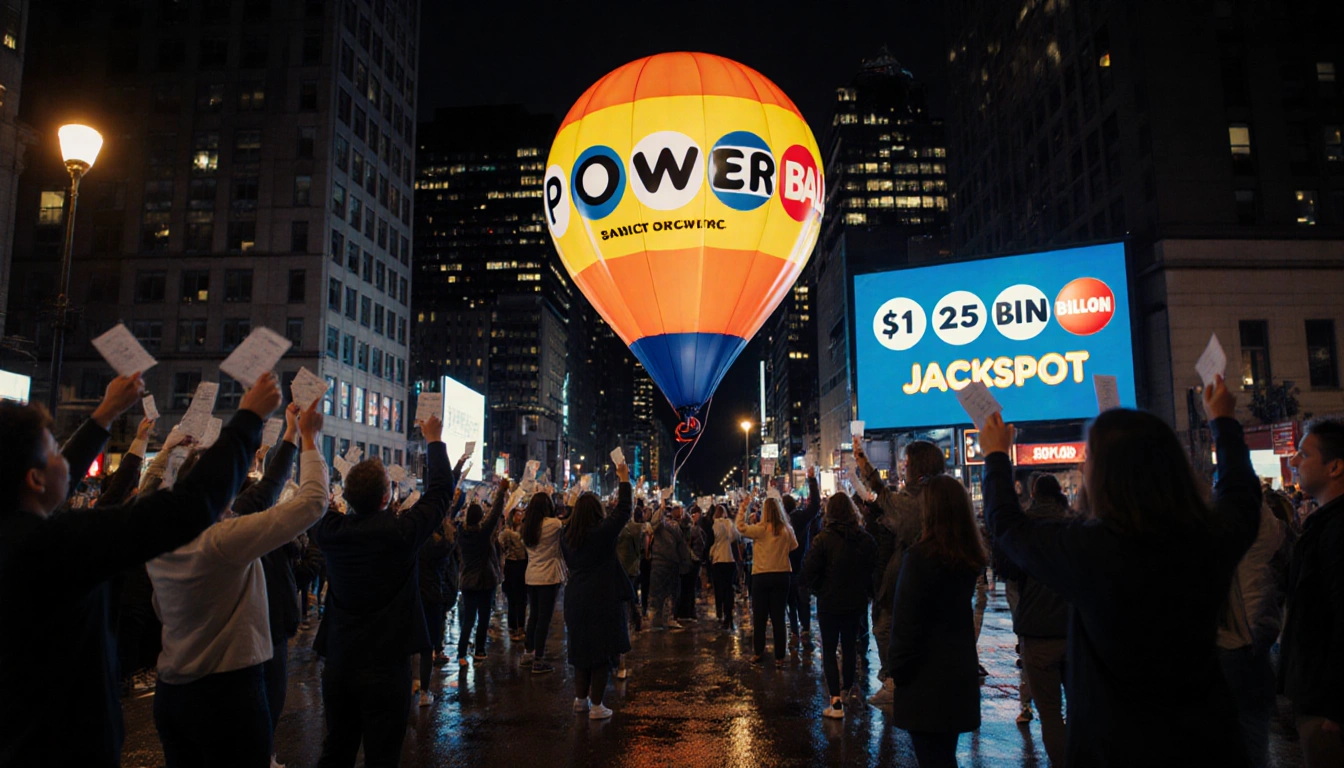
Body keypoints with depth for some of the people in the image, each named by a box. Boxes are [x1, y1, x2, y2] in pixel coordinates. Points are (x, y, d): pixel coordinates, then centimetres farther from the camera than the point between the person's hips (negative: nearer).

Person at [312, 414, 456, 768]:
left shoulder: (329, 530, -6)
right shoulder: (400, 531, -17)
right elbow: (441, 488, -5)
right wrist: (434, 440, 9)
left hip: (337, 665, 5)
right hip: (386, 666, -5)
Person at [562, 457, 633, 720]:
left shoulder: (567, 536, 3)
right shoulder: (603, 532, -14)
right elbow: (623, 511, -9)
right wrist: (624, 480, -2)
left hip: (576, 600, 6)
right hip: (603, 600, -6)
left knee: (582, 648, 18)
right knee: (603, 651, 3)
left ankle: (581, 699, 27)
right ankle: (596, 706, 7)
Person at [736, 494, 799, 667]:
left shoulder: (760, 529, -12)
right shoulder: (787, 530, -3)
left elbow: (741, 527, -3)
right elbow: (794, 548, 7)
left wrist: (743, 507, 5)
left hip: (761, 576, -2)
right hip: (782, 576, 2)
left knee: (759, 617, 11)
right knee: (778, 617, 8)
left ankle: (759, 654, 18)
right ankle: (779, 657, 10)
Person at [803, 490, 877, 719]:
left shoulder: (824, 539, -18)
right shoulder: (866, 539, -6)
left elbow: (809, 572, -18)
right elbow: (873, 569, 2)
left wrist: (819, 590, 0)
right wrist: (864, 591, 14)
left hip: (829, 603, -4)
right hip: (856, 602, 4)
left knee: (829, 650, 5)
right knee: (850, 645, 21)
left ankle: (836, 702, -3)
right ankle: (847, 688, 38)